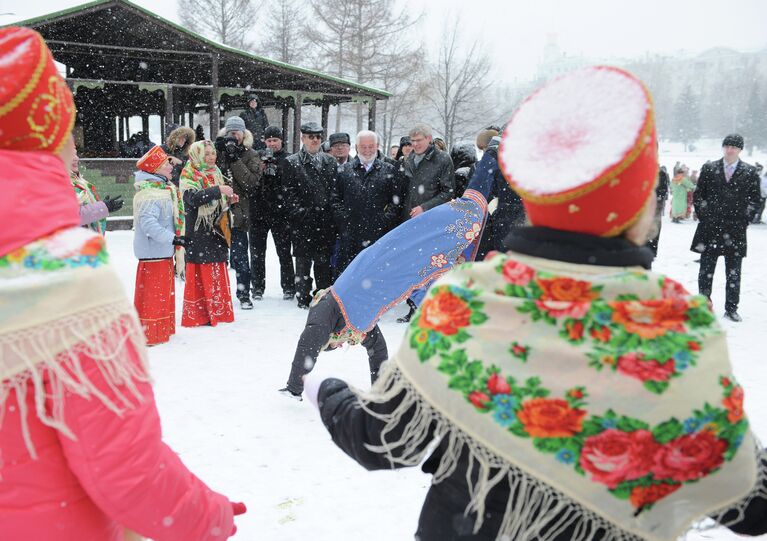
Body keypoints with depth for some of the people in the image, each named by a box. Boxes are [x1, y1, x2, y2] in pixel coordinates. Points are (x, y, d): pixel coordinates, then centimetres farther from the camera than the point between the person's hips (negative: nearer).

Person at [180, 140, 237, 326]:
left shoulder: (216, 174, 16)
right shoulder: (188, 176, -6)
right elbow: (193, 198, -26)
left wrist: (228, 200, 7)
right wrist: (218, 190, -30)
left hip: (216, 232, 7)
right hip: (198, 233, -7)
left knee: (218, 275, 11)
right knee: (199, 275, -4)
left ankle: (219, 312, 20)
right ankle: (196, 315, 3)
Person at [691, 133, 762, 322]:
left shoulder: (750, 172, 2)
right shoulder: (709, 169, 4)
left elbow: (754, 199, 6)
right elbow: (698, 195, 7)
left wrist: (744, 220, 0)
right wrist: (703, 215, 1)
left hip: (736, 230, 0)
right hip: (710, 227, 0)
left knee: (733, 272, 5)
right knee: (706, 269, 6)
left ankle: (731, 309, 14)